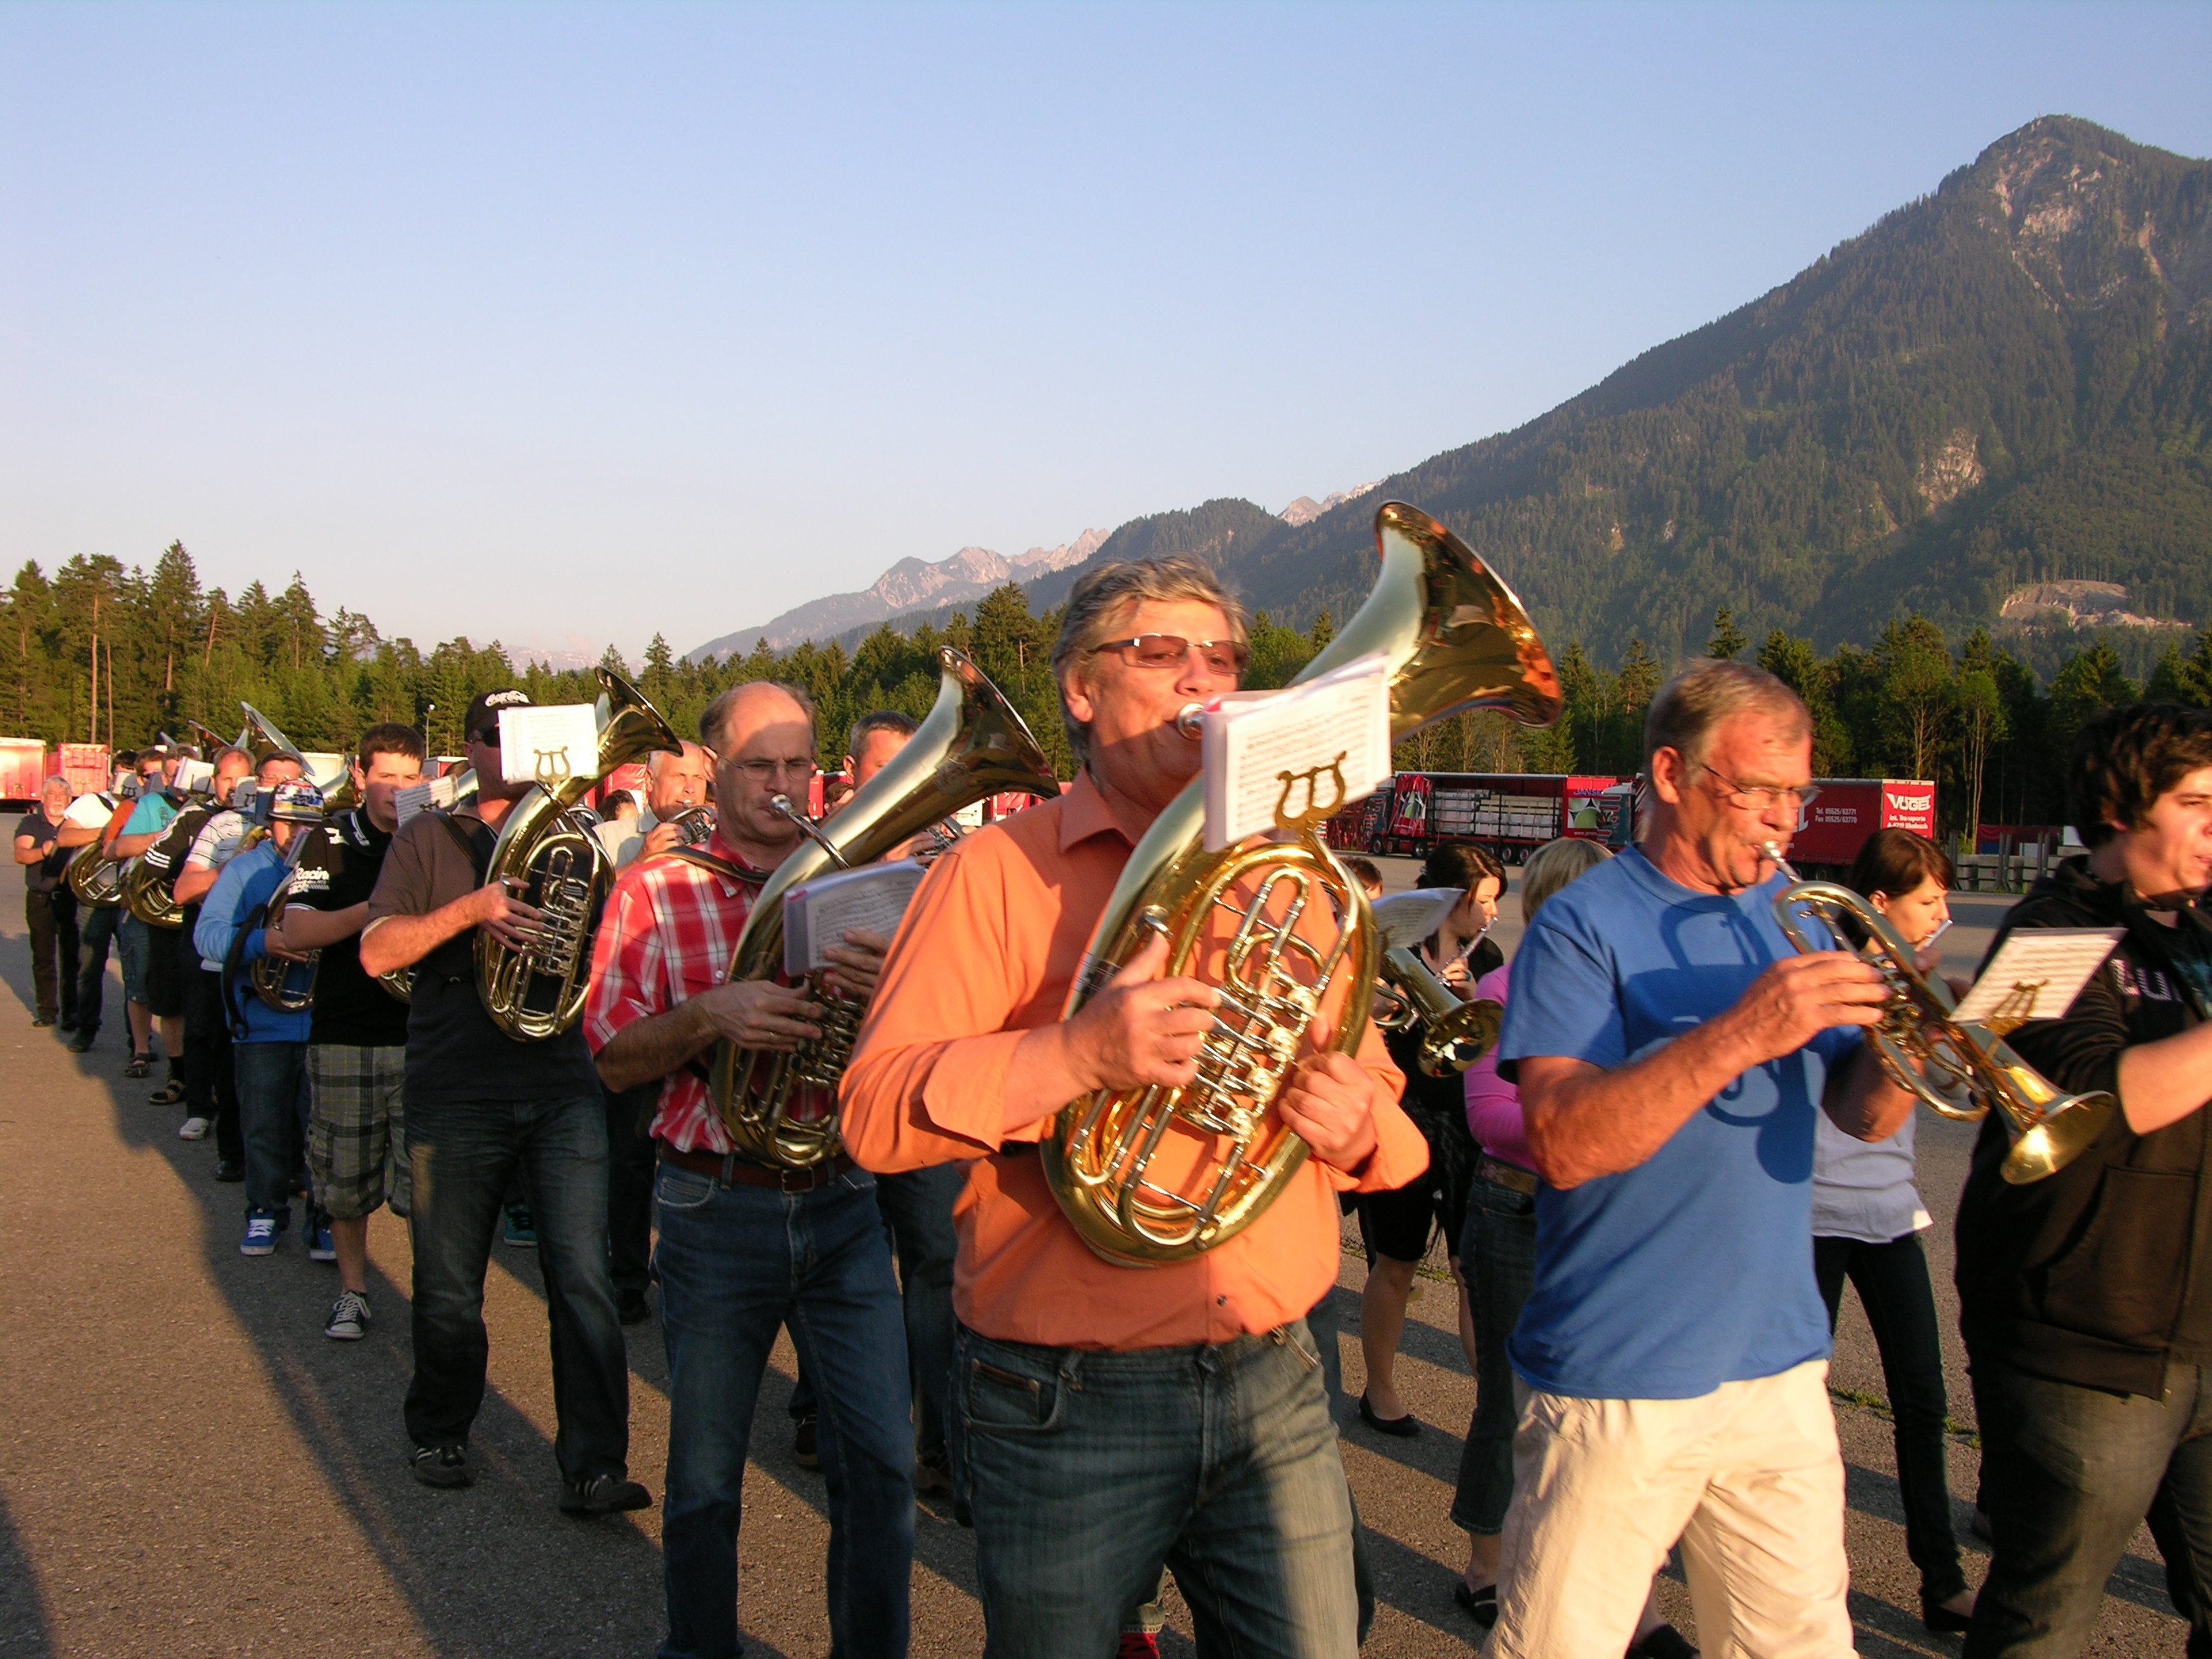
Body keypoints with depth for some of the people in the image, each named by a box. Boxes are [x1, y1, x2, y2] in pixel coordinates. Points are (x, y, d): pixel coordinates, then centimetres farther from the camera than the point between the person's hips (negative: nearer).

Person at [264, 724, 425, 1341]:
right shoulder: (331, 841, 3)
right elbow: (296, 931, -7)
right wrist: (371, 910, -21)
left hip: (422, 1036, 0)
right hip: (344, 1035, 1)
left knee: (423, 1181, -2)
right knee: (346, 1180, 10)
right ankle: (352, 1291, 29)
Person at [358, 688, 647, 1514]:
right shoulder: (429, 838, 7)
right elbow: (377, 952, -5)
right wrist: (471, 908, -19)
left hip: (563, 1088, 1)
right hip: (455, 1095, 0)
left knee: (583, 1279, -7)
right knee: (449, 1286, 11)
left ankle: (594, 1466, -3)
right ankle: (438, 1432, 34)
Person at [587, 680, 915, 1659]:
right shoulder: (654, 893, 1)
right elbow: (615, 1060, -3)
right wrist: (709, 1016, -21)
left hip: (843, 1208, 2)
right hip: (717, 1212, -1)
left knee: (881, 1465, 1)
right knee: (704, 1477, 11)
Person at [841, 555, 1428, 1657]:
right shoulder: (998, 872, -4)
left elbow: (1382, 1114, 15)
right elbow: (875, 1114, -13)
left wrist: (1359, 1128, -9)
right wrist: (1077, 1054, -27)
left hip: (1274, 1393, 4)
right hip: (1068, 1406, -3)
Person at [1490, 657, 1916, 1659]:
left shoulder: (1791, 917, 10)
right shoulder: (1585, 926, -10)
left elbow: (1862, 1114, 12)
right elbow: (1562, 1145, -22)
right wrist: (1736, 1037, -30)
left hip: (1783, 1367, 6)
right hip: (1620, 1383, -6)